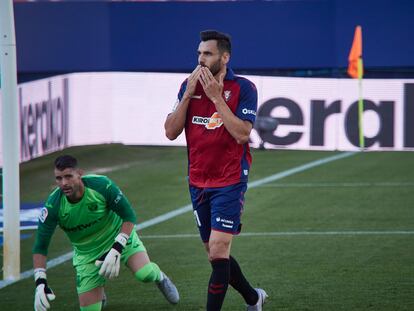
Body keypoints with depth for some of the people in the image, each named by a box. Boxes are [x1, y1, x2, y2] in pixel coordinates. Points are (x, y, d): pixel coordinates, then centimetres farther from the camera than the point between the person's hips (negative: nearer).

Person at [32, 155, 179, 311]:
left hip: (119, 236, -1)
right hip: (87, 253, 1)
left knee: (145, 274, -27)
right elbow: (40, 247, -18)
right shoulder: (53, 206, -24)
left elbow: (129, 216, -18)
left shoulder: (101, 185, -27)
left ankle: (159, 277, 12)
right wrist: (40, 283, -30)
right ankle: (100, 293, 33)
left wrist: (116, 250, -29)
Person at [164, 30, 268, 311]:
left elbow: (242, 133, -20)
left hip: (230, 183, -6)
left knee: (218, 252, -13)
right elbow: (171, 132, -1)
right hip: (198, 182, 6)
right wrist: (188, 94, -10)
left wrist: (216, 96, -21)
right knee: (215, 254, 13)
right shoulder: (189, 85, 5)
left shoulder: (243, 88, -9)